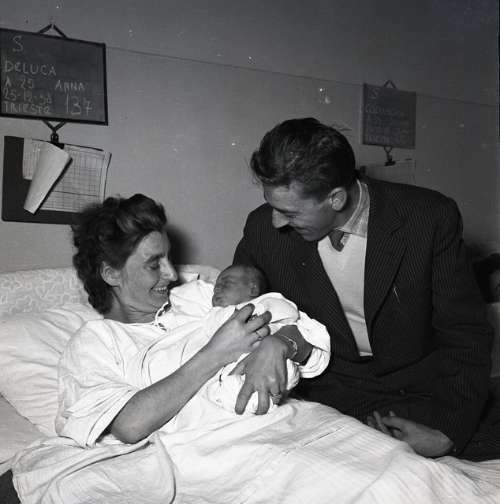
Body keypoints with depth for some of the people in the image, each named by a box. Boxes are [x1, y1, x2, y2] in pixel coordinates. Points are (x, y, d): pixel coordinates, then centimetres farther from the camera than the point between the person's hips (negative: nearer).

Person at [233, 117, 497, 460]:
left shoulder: (431, 217, -14)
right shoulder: (263, 229, -8)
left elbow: (466, 336, -7)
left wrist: (447, 431, -17)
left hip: (423, 385, 1)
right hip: (334, 393, 0)